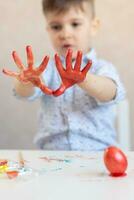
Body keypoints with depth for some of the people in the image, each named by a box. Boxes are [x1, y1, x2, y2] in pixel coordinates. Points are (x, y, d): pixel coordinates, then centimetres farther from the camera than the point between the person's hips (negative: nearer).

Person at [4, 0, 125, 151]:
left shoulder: (103, 68, 5)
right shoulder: (48, 69, 10)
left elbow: (110, 93, -17)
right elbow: (23, 92, -8)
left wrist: (82, 79, -38)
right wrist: (28, 80, -33)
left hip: (97, 151, -1)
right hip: (52, 155, 1)